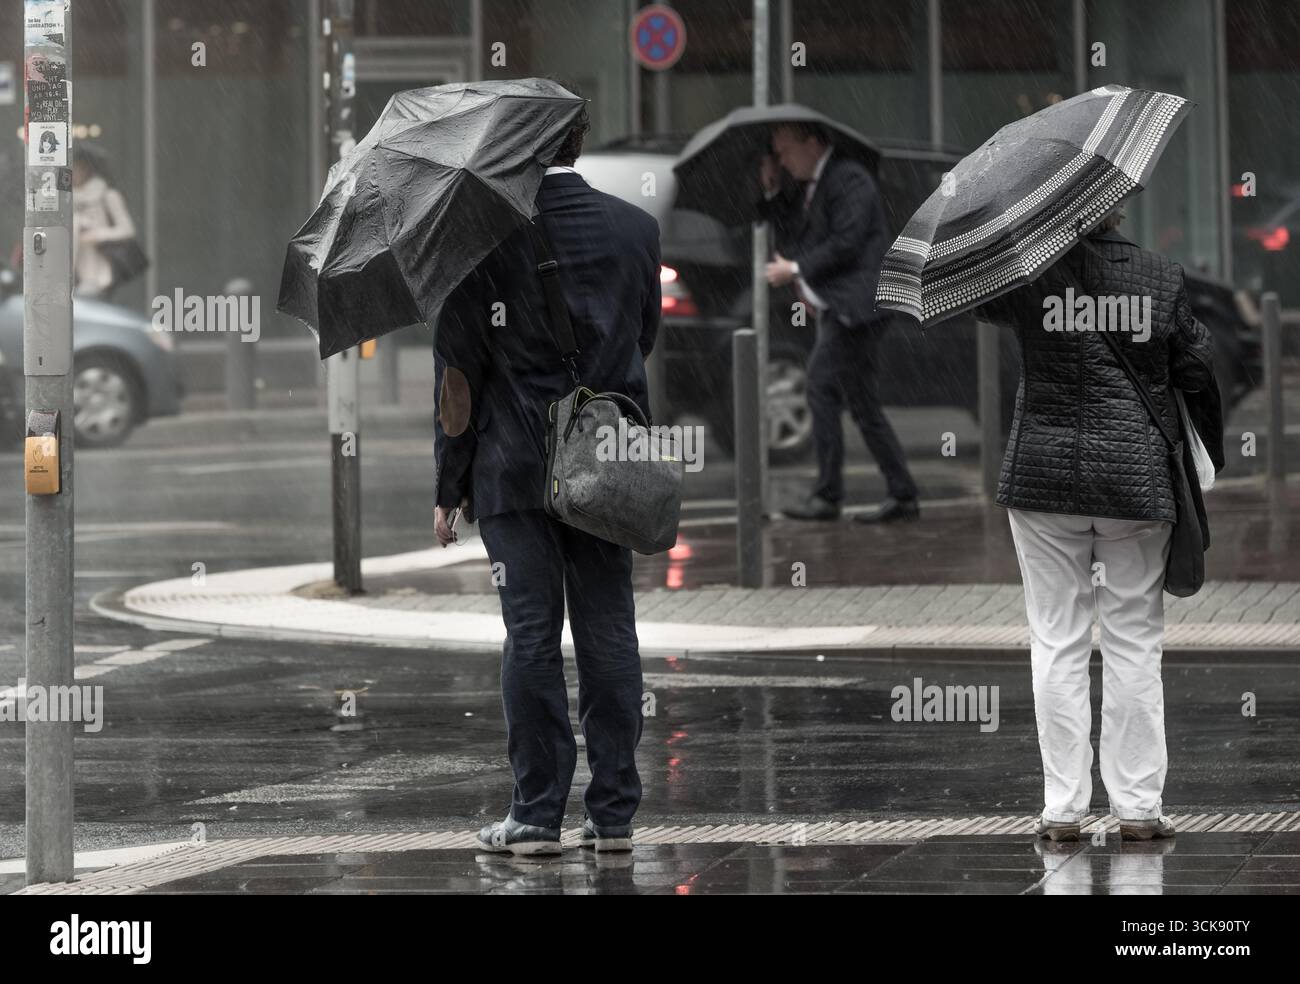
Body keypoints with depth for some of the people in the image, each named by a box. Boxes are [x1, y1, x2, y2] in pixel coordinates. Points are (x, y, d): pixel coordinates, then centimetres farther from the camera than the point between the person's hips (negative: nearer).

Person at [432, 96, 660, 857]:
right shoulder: (636, 229, 1)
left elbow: (459, 370, -6)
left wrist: (451, 484, 0)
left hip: (516, 470, -3)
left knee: (533, 638, 0)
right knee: (609, 635, 6)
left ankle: (538, 814, 2)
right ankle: (614, 814, 8)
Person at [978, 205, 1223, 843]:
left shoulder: (1029, 272, -8)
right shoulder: (1162, 279, -4)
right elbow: (1195, 371, 3)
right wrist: (1210, 455, 16)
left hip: (1044, 476, 0)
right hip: (1138, 479, 0)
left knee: (1057, 643, 6)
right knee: (1134, 642, 7)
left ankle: (1062, 808, 6)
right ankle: (1137, 807, 7)